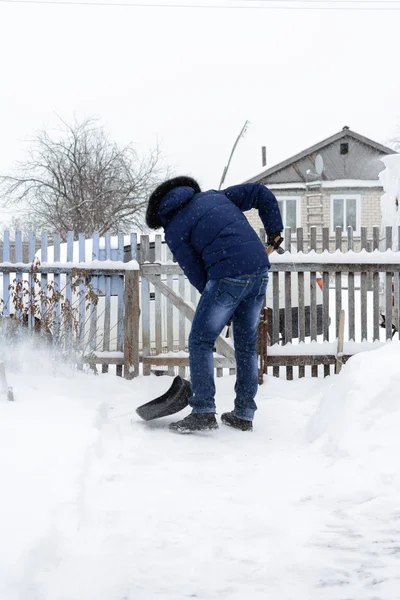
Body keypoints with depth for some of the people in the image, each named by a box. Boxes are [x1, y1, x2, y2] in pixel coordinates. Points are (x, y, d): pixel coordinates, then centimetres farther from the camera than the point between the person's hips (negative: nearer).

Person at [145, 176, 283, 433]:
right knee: (247, 344, 15)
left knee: (200, 342, 5)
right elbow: (261, 193, 20)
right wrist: (274, 230, 24)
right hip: (260, 270, 6)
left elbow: (196, 274, 4)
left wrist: (223, 307, 12)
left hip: (227, 275, -6)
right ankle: (244, 414, 20)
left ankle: (203, 412, -1)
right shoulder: (214, 196, 24)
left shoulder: (174, 230, 8)